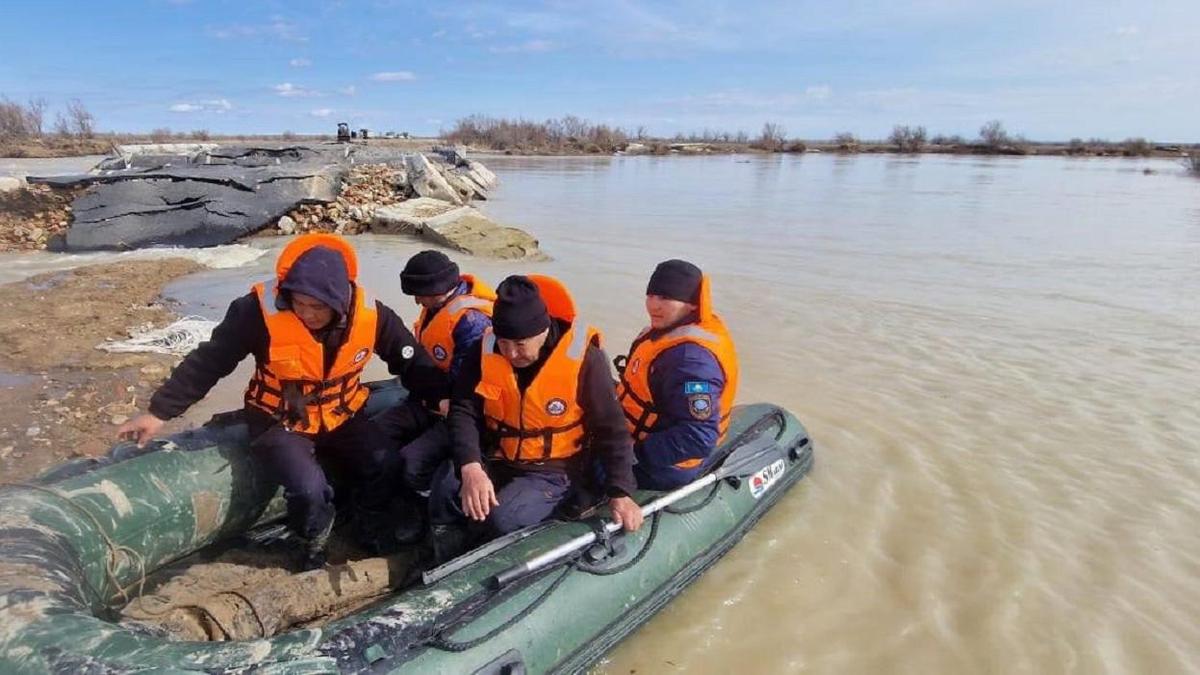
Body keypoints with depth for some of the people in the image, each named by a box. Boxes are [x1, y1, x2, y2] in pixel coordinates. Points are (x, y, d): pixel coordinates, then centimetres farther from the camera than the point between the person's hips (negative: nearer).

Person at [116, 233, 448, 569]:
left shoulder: (370, 314, -16)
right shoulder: (260, 310, -24)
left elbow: (413, 363, -3)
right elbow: (207, 361, -13)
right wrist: (159, 411, -10)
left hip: (343, 417, 3)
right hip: (280, 422, -2)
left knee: (385, 469, -17)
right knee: (309, 489, -26)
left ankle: (371, 534, 15)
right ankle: (314, 545, 9)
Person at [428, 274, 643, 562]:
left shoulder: (584, 359, -19)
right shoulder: (486, 350, -8)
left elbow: (611, 429, -11)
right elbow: (463, 411, -11)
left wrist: (620, 492, -17)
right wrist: (470, 468, -28)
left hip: (554, 471, -4)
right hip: (495, 460, 4)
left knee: (501, 518, -28)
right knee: (446, 490, -22)